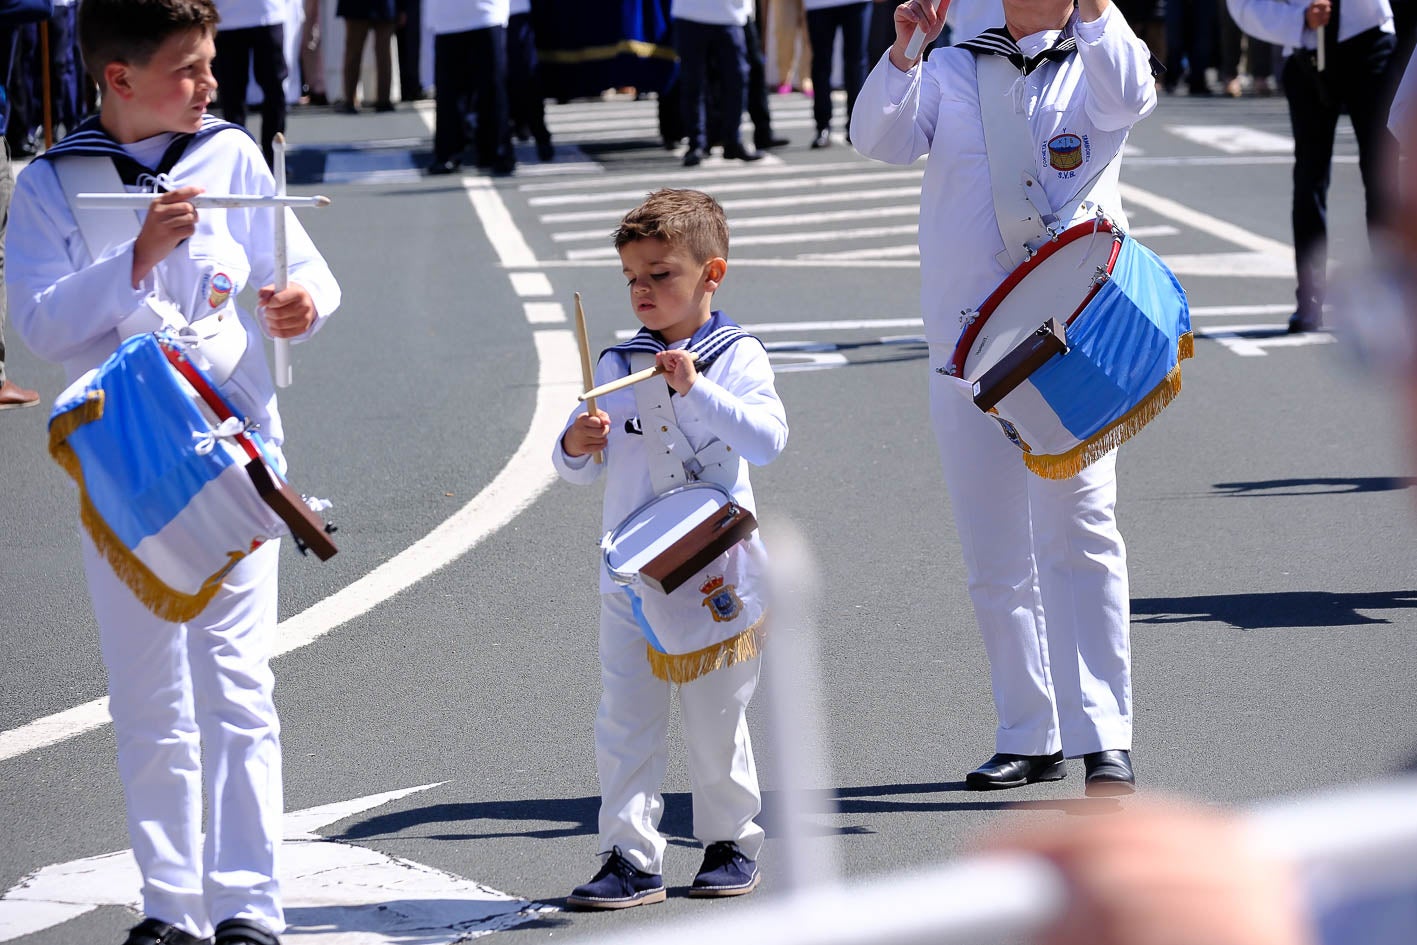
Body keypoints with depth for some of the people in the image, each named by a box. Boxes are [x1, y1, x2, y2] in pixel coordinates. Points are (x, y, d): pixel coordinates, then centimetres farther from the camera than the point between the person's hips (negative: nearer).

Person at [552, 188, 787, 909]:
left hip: (714, 574, -3)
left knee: (716, 723, 8)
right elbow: (578, 470, 11)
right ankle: (630, 857, 1)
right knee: (625, 726, -2)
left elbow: (767, 440, -20)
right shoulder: (616, 365, 5)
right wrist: (577, 446, -12)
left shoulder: (737, 357, -5)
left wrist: (696, 389, -27)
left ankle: (731, 842, 24)